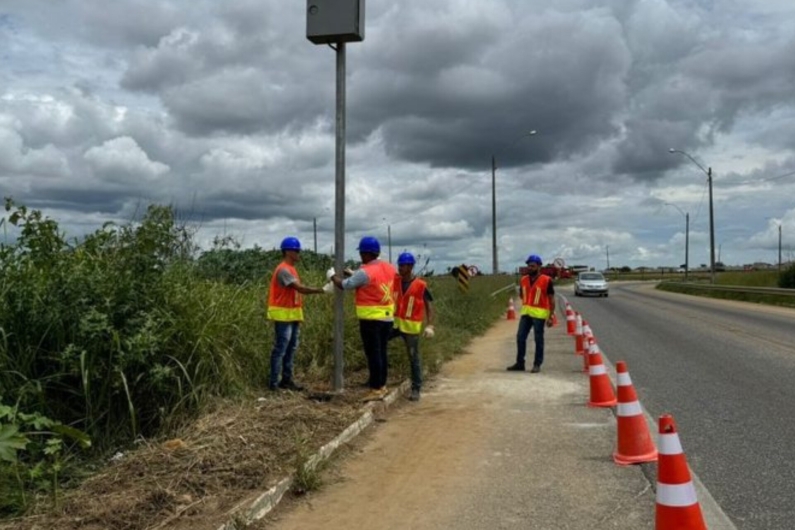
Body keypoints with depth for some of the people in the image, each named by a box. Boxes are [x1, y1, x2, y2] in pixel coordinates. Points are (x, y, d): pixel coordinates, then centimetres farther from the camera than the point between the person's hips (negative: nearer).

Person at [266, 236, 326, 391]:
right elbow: (300, 288, -23)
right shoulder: (283, 270, -16)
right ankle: (273, 382, 1)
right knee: (280, 349, -5)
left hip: (292, 315, 9)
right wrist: (320, 290, -22)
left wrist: (298, 315, 12)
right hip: (283, 315, -9)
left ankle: (287, 380, 17)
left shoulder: (291, 269, 15)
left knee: (291, 348, 11)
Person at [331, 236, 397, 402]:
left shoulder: (365, 272, -17)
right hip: (387, 317, 7)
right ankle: (382, 385, 23)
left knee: (373, 354, -2)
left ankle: (376, 389, 1)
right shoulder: (389, 268, 4)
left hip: (371, 318, -7)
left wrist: (332, 276, 12)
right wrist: (354, 273, 26)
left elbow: (344, 285, -8)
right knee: (381, 352, 15)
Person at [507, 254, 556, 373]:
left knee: (538, 340, 2)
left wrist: (551, 316, -10)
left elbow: (551, 300, -6)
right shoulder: (523, 280, 8)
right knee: (520, 337, 6)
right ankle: (520, 363, 16)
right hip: (526, 312, 5)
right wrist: (525, 308, 15)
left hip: (539, 314, -5)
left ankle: (537, 365, 12)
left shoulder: (546, 281, -8)